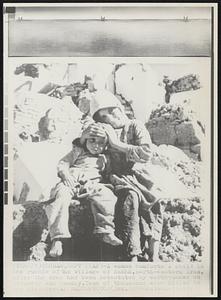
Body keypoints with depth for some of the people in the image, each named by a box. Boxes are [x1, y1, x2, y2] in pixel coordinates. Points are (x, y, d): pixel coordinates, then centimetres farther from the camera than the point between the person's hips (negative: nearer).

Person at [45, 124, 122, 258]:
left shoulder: (104, 158, 26)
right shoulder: (78, 151, 19)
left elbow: (107, 175, 26)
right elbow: (63, 163, 12)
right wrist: (66, 175, -7)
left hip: (92, 184, 2)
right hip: (72, 182, -2)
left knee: (107, 195, -29)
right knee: (62, 196, -33)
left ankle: (106, 231, -25)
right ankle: (58, 238, -34)